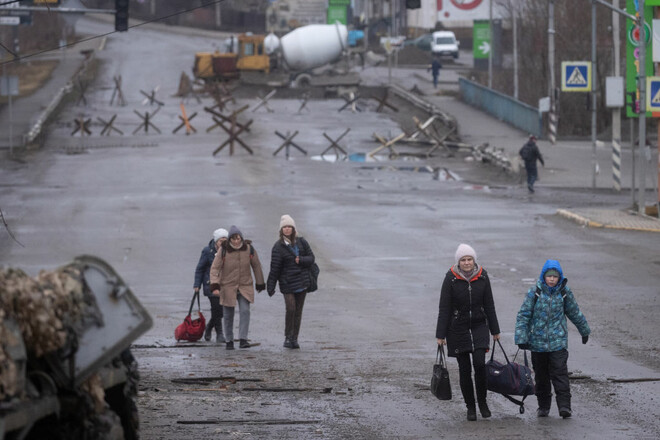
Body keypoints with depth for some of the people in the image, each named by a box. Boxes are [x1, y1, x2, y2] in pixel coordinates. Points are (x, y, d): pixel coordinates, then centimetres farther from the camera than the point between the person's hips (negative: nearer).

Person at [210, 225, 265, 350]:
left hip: (245, 287, 1)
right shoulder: (223, 250, -11)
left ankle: (243, 339, -15)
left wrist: (260, 283, 15)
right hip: (227, 287, -1)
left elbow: (256, 266, 9)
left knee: (245, 311, -15)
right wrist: (215, 286, -23)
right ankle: (229, 341, 19)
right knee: (228, 315, 6)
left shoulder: (249, 249, -5)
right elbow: (215, 268, -11)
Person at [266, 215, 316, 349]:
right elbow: (274, 268, -3)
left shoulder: (301, 242, 6)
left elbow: (311, 258, 7)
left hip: (302, 282, 3)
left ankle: (294, 338, 12)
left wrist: (301, 260, -14)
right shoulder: (278, 247, -3)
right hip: (287, 283, -3)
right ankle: (288, 337, -3)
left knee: (298, 311, 5)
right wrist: (270, 286, -5)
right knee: (290, 308, -16)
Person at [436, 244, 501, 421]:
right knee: (464, 368, 2)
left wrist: (495, 330, 8)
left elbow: (489, 305, 5)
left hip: (479, 326, 1)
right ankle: (470, 407, 14)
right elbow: (444, 308, -7)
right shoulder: (451, 278, -10)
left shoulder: (482, 276, -3)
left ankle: (482, 401, 6)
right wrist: (441, 335, -8)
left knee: (479, 363, -14)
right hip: (458, 329, -1)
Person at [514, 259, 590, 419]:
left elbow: (575, 313, 16)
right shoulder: (535, 292, -5)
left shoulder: (564, 292, 1)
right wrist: (521, 338, -8)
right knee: (541, 376, 9)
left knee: (560, 373, -11)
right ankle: (543, 405, 21)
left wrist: (584, 331, 28)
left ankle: (564, 405, -12)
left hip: (558, 341, 0)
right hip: (538, 341, 0)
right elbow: (523, 315, -3)